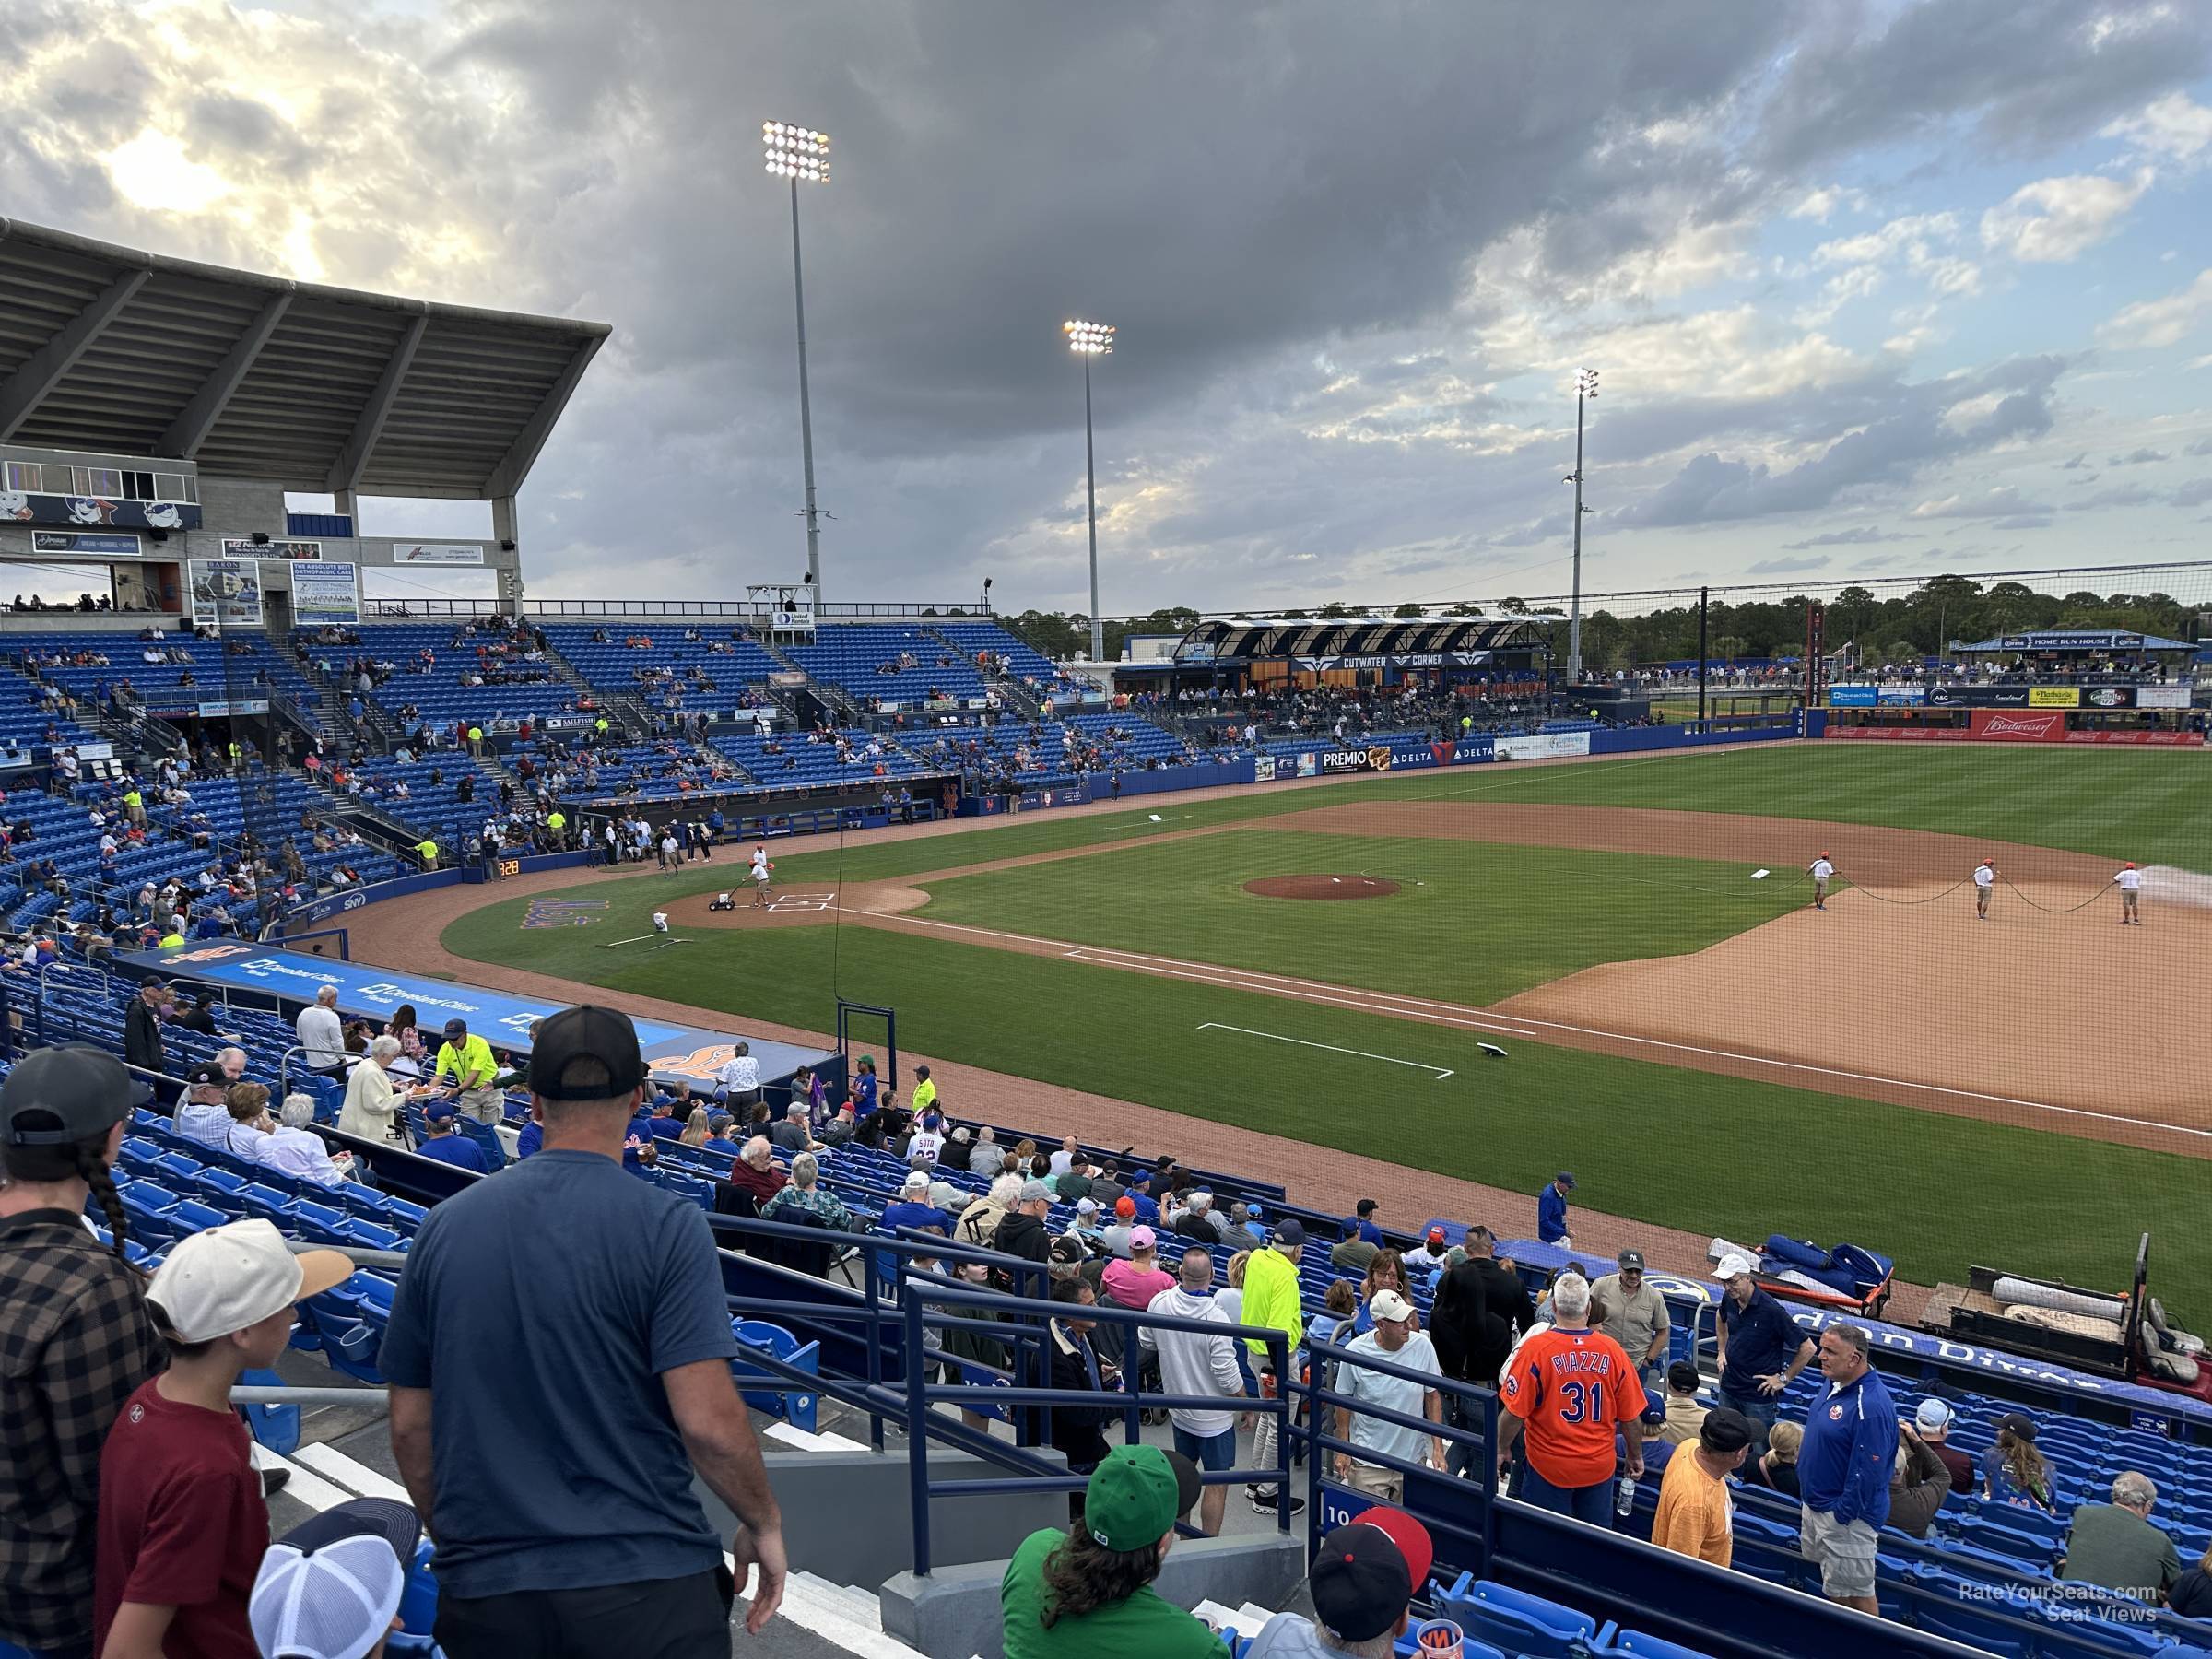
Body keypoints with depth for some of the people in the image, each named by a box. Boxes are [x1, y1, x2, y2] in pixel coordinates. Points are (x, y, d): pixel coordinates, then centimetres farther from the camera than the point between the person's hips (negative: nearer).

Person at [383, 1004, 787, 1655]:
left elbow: (409, 1426, 7)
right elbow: (707, 1421, -17)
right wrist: (764, 1526, 0)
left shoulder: (445, 1226, 1)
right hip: (649, 1588, -4)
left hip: (484, 1596, 4)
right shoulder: (666, 1223, -12)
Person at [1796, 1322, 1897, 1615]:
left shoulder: (1870, 1406, -29)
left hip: (1845, 1516, -10)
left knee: (1855, 1593, 4)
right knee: (1832, 1585, 25)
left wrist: (1842, 1515, -21)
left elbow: (1868, 1471, -27)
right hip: (1815, 1504, 10)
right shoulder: (1836, 1384, 1)